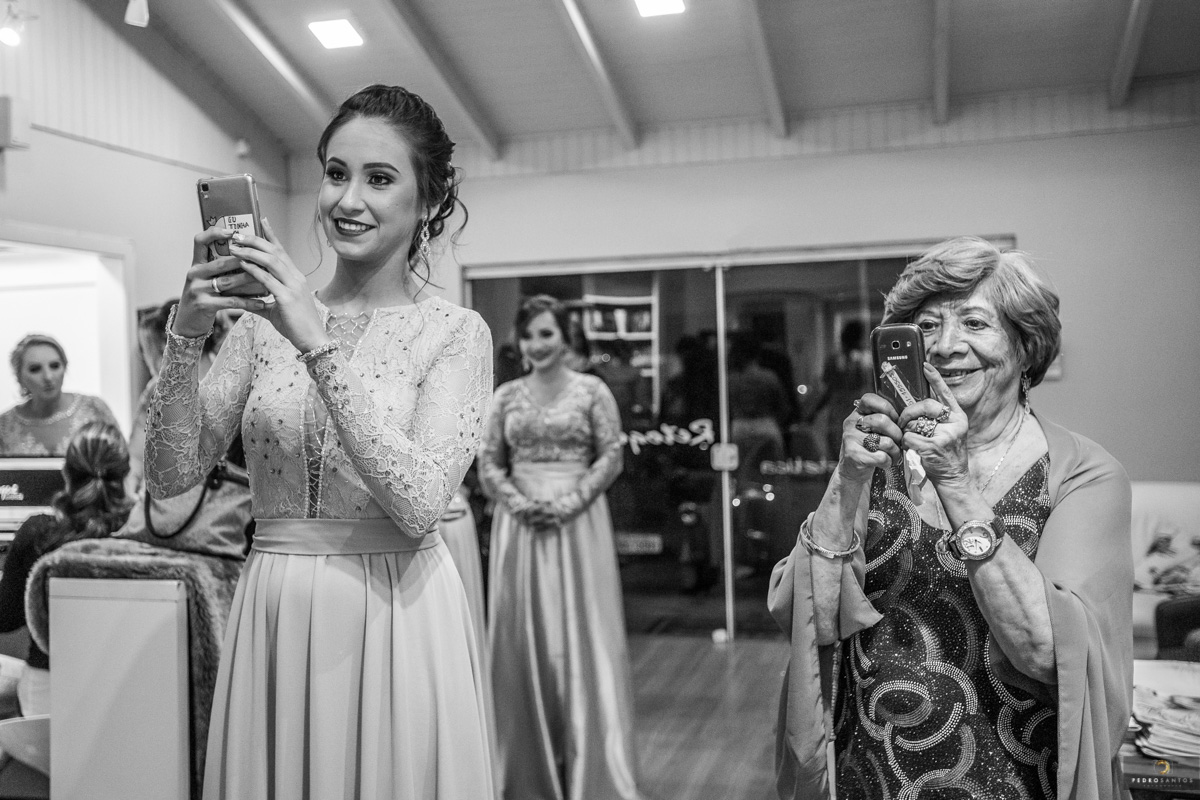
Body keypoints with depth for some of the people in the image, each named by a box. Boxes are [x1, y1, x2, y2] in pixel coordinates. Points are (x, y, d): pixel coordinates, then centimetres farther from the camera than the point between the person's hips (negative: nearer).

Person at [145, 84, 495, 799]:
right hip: (273, 615, 3)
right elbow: (173, 475, -1)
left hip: (396, 614, -3)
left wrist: (319, 344, -23)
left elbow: (420, 504, -19)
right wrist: (185, 335, -15)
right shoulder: (264, 318, 4)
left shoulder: (456, 332, -5)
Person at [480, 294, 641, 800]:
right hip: (520, 526, 3)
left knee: (582, 639, -1)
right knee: (524, 642, 5)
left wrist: (568, 503, -14)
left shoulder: (592, 391, 1)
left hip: (577, 524, -2)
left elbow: (611, 458, -3)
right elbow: (488, 464, 7)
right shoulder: (506, 396, 9)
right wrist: (519, 503, -10)